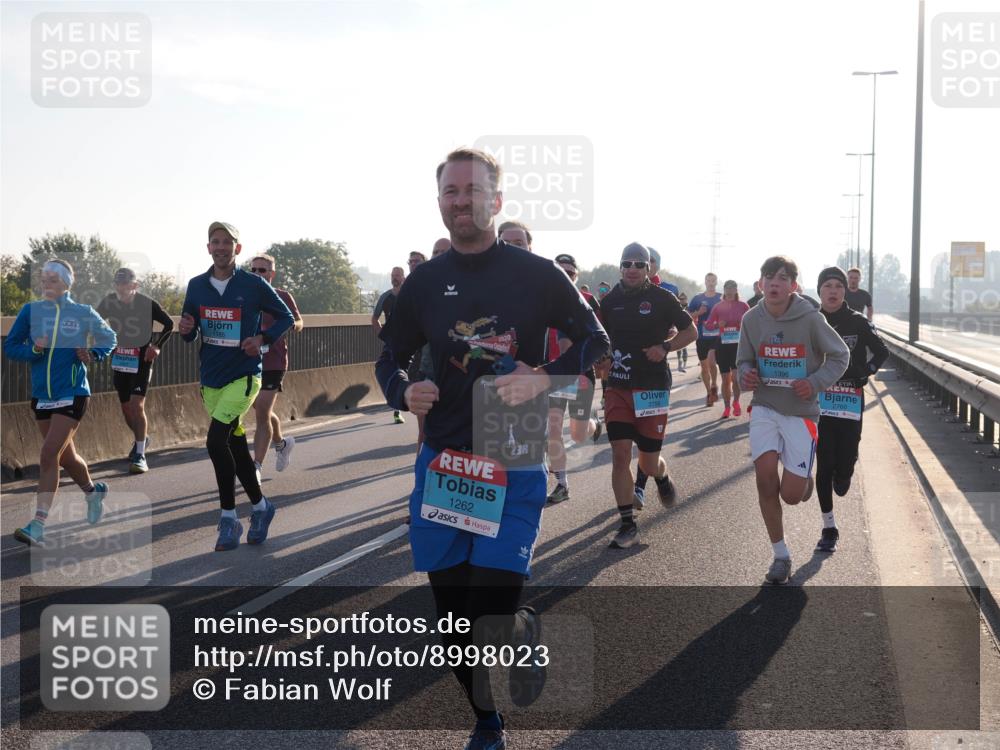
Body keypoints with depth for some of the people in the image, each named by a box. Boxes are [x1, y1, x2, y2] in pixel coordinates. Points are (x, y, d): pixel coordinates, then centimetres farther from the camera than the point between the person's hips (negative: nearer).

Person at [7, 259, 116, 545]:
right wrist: (34, 349, -17)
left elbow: (109, 337, 12)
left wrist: (93, 354, -7)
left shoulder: (83, 313, -4)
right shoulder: (30, 311, 1)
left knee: (49, 455, -15)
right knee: (66, 457, 17)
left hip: (72, 394, -4)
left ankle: (38, 526, -15)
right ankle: (93, 492, 46)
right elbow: (10, 347, 2)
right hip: (41, 395, 4)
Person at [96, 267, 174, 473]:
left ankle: (140, 455, -11)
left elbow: (169, 323, 1)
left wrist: (157, 346, -8)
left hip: (141, 360, -5)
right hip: (119, 361, 5)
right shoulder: (109, 302, -2)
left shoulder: (147, 304, -12)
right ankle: (141, 438, 40)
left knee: (137, 406, -14)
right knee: (126, 408, 12)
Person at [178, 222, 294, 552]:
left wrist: (262, 339, -13)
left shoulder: (253, 285, -7)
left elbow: (285, 317, 3)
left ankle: (228, 517, -8)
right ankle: (260, 506, 29)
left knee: (216, 441, -19)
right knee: (236, 445, 12)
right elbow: (191, 335, 14)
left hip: (243, 376, -5)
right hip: (211, 379, 5)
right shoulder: (197, 286, 5)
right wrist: (187, 330, -10)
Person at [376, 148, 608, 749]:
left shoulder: (536, 274, -3)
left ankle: (530, 630, 25)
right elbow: (391, 357, 17)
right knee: (452, 613, 10)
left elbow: (595, 341, 3)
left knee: (492, 613, -12)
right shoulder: (426, 282, 7)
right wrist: (403, 392, -6)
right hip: (443, 459, 4)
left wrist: (545, 381, -15)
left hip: (514, 466, -4)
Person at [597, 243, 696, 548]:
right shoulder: (610, 301, 7)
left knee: (648, 463, 3)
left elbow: (690, 332, 4)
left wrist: (665, 347, -13)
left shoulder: (662, 298, -3)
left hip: (653, 388, -2)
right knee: (620, 456, -7)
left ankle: (662, 477, 41)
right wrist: (600, 358, 1)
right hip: (618, 387, 2)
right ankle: (628, 525, 1)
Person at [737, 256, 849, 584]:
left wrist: (816, 383, -16)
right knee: (765, 478, -13)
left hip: (801, 412, -2)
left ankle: (806, 478, 36)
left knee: (791, 494, -5)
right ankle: (781, 556, 4)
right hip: (765, 408, 2)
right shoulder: (752, 319, -3)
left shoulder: (810, 319, -13)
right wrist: (745, 376, -13)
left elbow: (839, 355, -1)